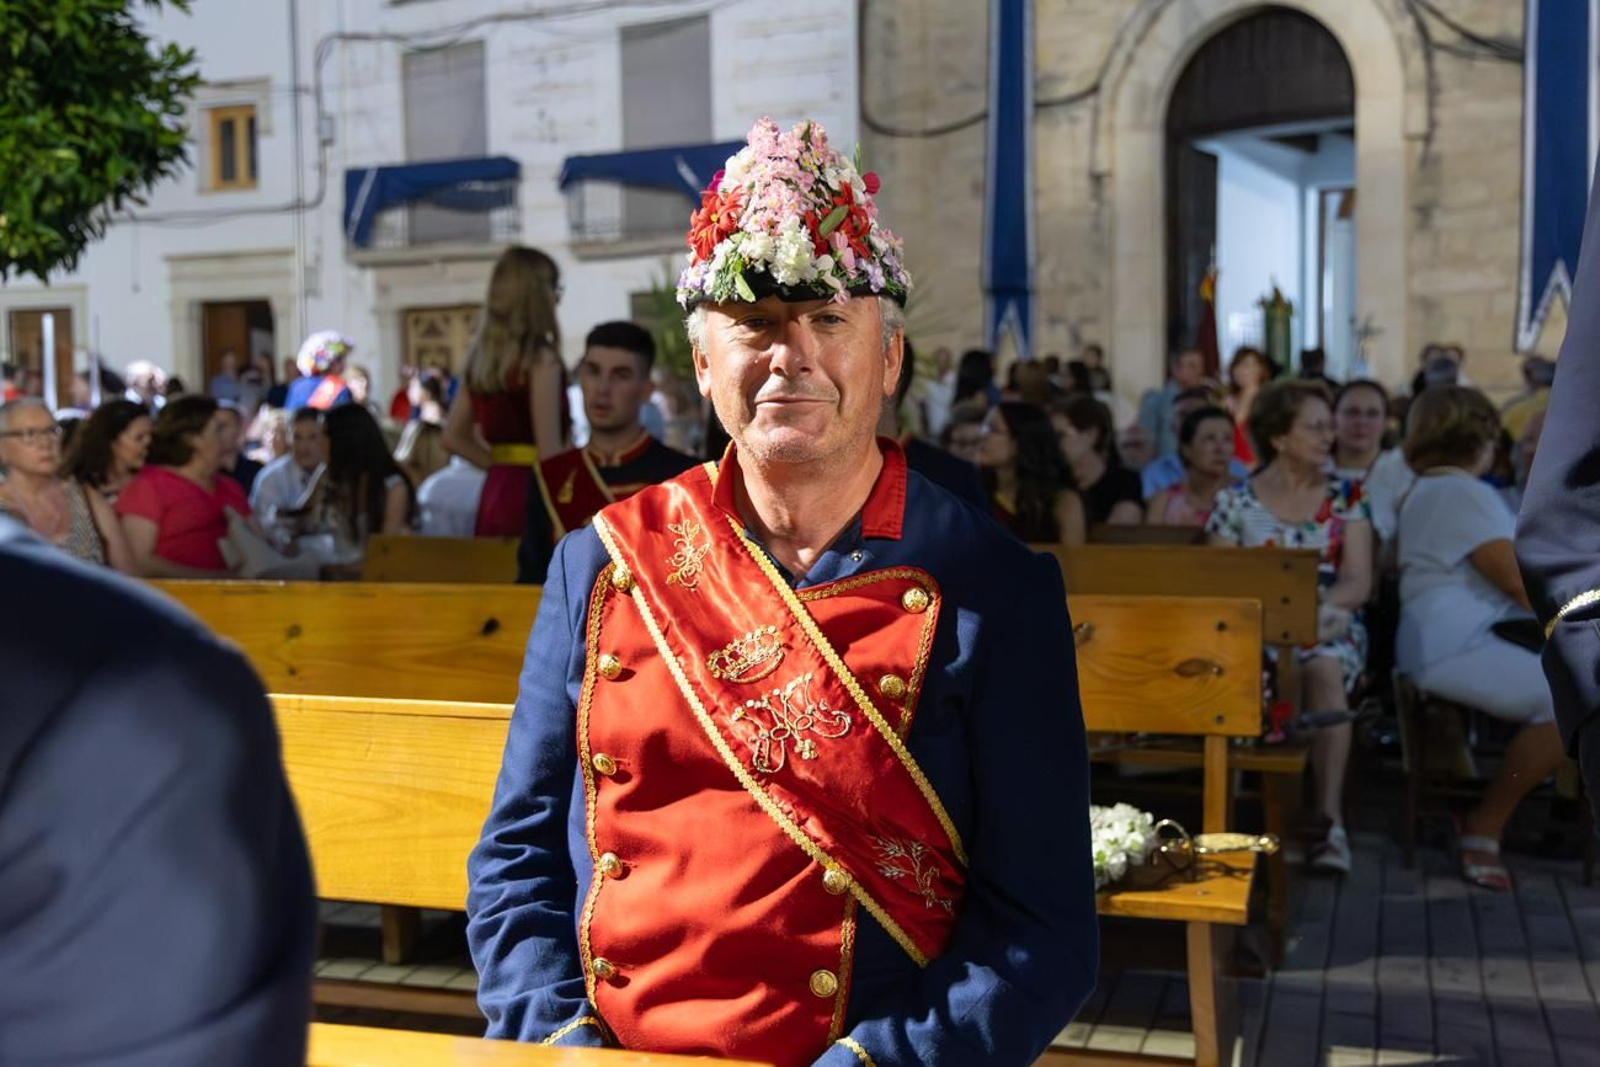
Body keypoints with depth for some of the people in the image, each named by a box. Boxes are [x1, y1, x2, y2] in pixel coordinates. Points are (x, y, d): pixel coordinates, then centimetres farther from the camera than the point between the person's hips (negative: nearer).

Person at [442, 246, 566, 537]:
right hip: (531, 494, -8)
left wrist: (499, 464, 14)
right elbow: (549, 449, -16)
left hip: (494, 493, 8)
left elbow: (454, 437, 16)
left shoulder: (481, 356, 11)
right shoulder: (540, 357, -11)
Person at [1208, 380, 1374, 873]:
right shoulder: (1234, 502, 7)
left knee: (1325, 666, -35)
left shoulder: (1346, 499, 10)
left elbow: (1358, 584, 2)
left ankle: (1329, 814, -33)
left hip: (1330, 627, 1)